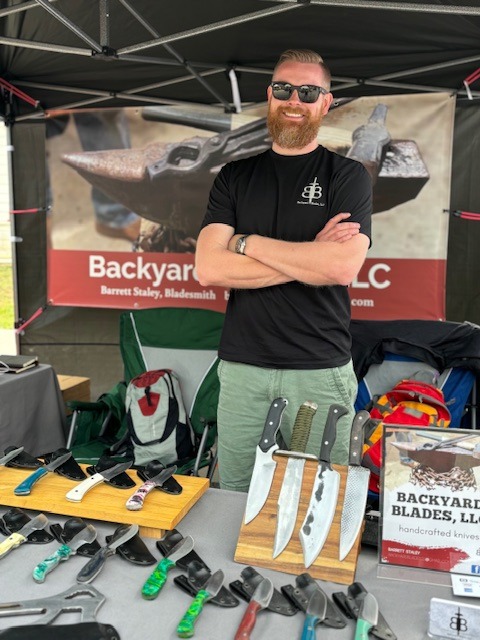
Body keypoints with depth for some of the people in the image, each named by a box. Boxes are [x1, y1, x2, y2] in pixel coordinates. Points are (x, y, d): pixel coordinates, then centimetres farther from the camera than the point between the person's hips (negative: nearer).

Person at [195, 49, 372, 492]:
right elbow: (208, 268, -6)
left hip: (320, 371, -2)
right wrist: (308, 257, -11)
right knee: (235, 499, 13)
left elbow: (342, 267, -15)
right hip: (241, 368, 2)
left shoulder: (348, 177, 2)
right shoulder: (235, 177, 9)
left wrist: (245, 242, -9)